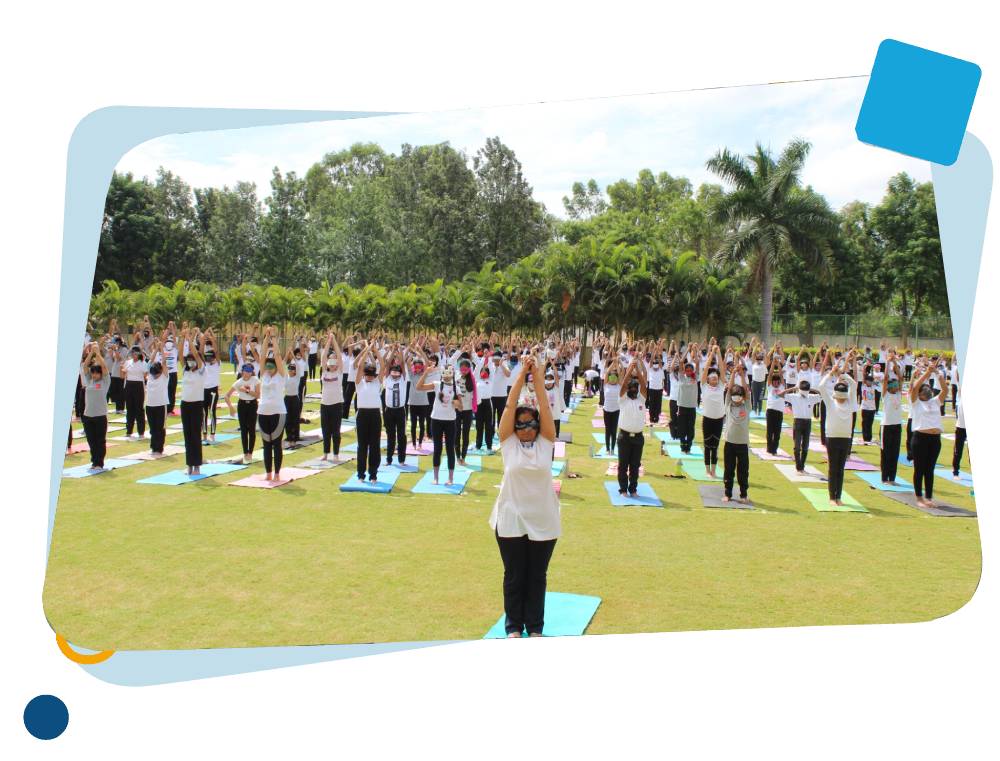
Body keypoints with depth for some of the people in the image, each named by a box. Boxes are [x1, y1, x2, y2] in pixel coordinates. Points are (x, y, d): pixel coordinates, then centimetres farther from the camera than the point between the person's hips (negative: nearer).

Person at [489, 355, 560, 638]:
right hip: (511, 520, -1)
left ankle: (535, 626, 26)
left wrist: (537, 377, -11)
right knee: (513, 577, 10)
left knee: (537, 577, 12)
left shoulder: (546, 442, 1)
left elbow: (545, 408, -8)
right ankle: (513, 625, 25)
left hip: (543, 521, 1)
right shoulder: (508, 443, -1)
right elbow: (510, 406, -8)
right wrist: (522, 375, -12)